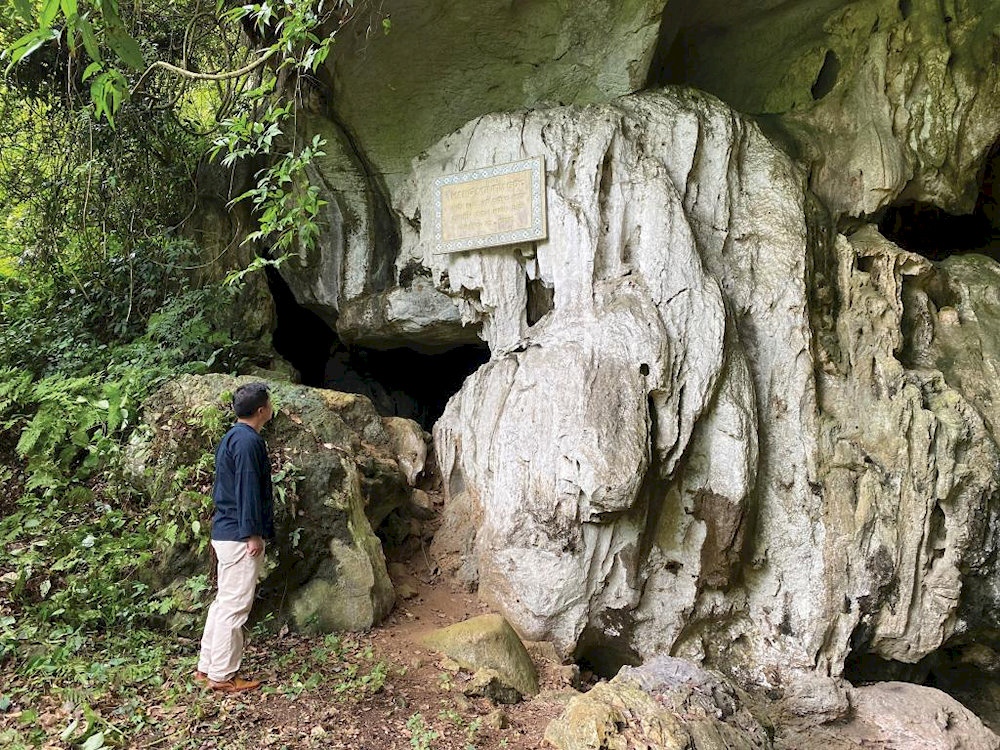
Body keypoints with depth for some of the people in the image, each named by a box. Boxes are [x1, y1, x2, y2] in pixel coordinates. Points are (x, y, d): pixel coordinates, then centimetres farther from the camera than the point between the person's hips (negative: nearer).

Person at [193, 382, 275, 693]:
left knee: (224, 602, 16)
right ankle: (222, 676, 4)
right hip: (240, 536, -10)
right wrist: (252, 534, -20)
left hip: (225, 532, 10)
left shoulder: (233, 437, 16)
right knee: (235, 606, -3)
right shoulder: (248, 440, -16)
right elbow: (247, 490, -21)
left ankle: (207, 667, 23)